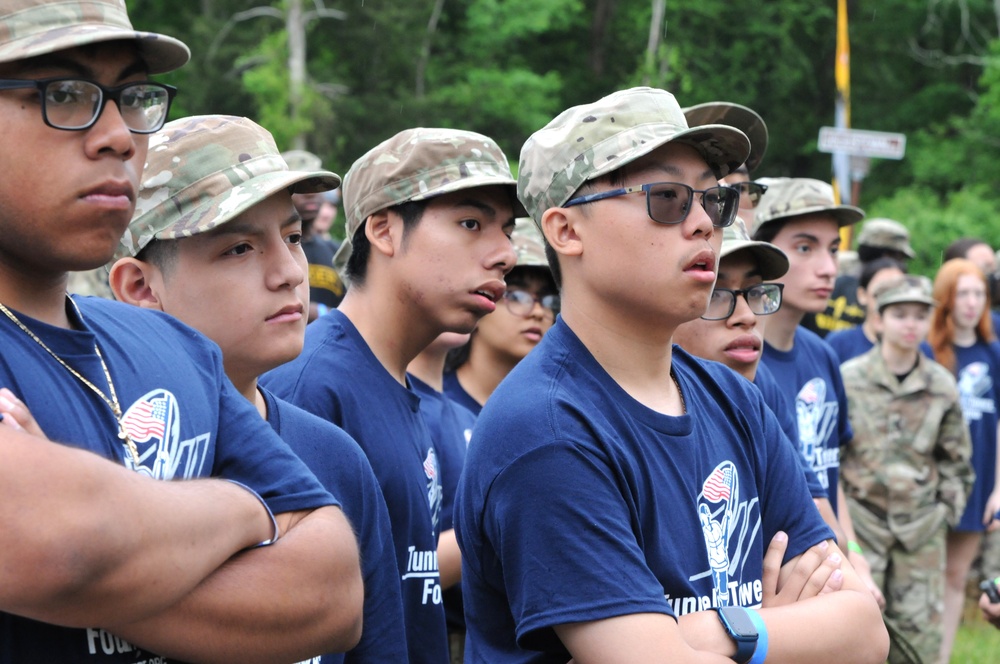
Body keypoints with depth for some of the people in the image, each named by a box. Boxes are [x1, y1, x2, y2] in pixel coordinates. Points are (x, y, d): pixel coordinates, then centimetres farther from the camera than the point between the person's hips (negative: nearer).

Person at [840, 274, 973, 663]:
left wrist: (947, 510, 7)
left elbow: (956, 460, 14)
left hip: (921, 527, 2)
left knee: (920, 632, 3)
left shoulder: (942, 386, 4)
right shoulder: (849, 379, -3)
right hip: (860, 520, -2)